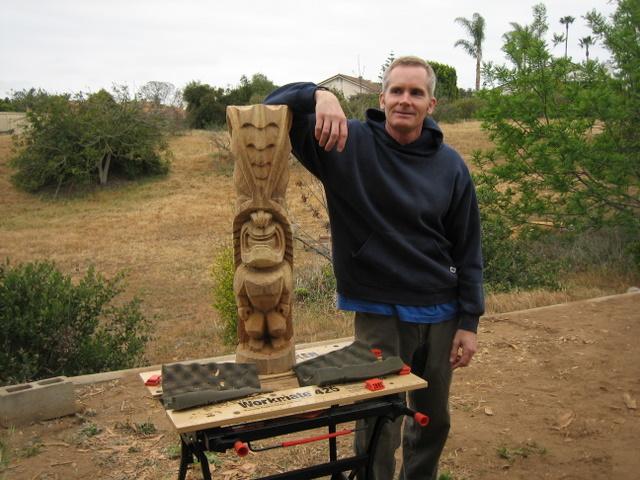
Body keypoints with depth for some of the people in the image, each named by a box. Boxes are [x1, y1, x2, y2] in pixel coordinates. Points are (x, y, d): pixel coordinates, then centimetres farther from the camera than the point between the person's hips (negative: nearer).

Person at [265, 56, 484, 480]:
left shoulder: (450, 166, -2)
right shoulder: (349, 143, -9)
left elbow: (468, 249, 3)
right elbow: (275, 107, -13)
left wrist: (469, 322, 1)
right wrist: (319, 96, -33)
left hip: (440, 314, 4)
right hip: (379, 313, -3)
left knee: (434, 421, 20)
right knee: (379, 429, 5)